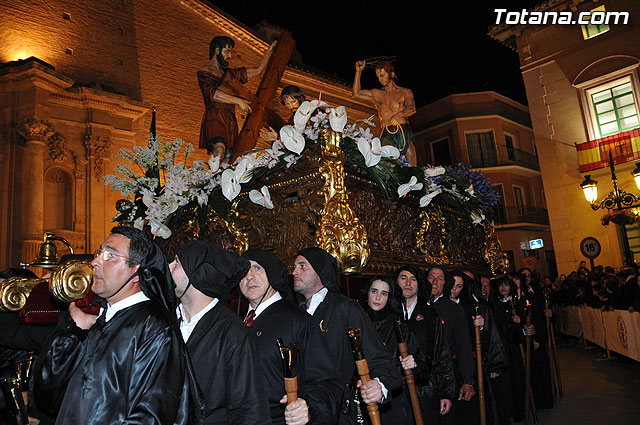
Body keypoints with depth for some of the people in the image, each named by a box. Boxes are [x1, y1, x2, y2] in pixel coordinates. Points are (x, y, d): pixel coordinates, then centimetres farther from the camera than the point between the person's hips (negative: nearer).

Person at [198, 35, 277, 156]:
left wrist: (270, 51, 26)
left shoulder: (229, 73, 29)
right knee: (219, 150, -29)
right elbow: (212, 94, -9)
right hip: (214, 118, -6)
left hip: (230, 121, 6)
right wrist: (238, 101, -11)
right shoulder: (204, 71, 8)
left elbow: (257, 70, 31)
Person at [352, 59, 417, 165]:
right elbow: (356, 93, 14)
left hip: (404, 133, 0)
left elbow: (412, 109, -3)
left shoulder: (405, 92, 13)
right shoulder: (376, 93, 21)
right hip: (387, 134, 1)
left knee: (411, 166, -12)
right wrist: (358, 71, 12)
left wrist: (400, 114, -25)